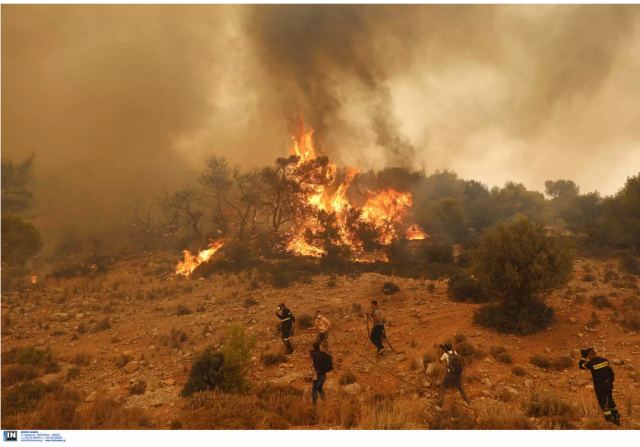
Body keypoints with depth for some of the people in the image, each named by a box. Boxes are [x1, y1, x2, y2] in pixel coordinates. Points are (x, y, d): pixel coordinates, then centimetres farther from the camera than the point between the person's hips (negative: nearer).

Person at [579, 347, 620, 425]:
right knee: (610, 400, 24)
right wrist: (611, 381, 17)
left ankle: (609, 420, 8)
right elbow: (611, 371, 6)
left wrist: (583, 357, 2)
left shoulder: (591, 363, -18)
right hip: (608, 384, 6)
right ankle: (616, 416, 34)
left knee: (603, 403, 7)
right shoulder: (604, 360, -2)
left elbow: (581, 366, -2)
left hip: (599, 386, -6)